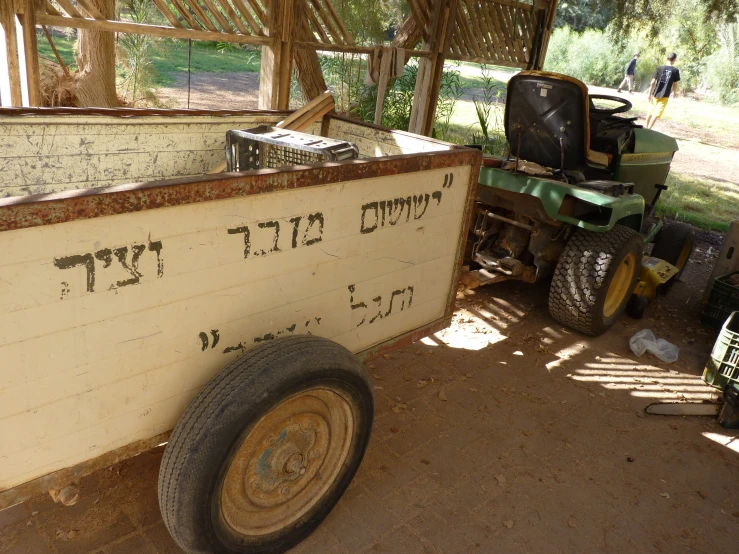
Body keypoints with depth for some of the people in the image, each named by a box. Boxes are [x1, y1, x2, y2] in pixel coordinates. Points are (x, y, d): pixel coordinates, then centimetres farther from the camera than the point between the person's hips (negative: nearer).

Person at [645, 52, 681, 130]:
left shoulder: (659, 68, 1)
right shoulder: (675, 70, -2)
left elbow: (653, 82, -2)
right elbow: (675, 85, 1)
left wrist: (650, 94, 4)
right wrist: (675, 92, 21)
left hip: (655, 94, 2)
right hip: (665, 96, -2)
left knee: (650, 111, 16)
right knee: (656, 114, -6)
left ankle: (646, 127, 26)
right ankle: (648, 129, -18)